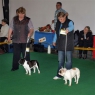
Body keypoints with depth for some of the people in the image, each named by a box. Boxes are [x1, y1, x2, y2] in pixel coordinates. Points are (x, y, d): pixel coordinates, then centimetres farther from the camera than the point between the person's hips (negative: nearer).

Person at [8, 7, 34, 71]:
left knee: (26, 54, 2)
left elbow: (32, 29, -3)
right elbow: (11, 28, 11)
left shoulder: (28, 20, 0)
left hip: (25, 40, -2)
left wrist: (30, 34, -23)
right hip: (16, 40, 2)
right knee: (16, 54, 7)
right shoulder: (14, 19, 7)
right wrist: (9, 36, 8)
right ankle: (15, 67, 17)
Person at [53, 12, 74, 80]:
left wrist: (68, 29, -55)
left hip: (68, 45, -6)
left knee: (68, 60, 0)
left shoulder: (69, 22, -9)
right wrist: (54, 41, 23)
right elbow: (56, 33, 24)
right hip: (60, 45, 6)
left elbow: (71, 27, -33)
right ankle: (59, 75, 17)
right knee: (60, 61, 10)